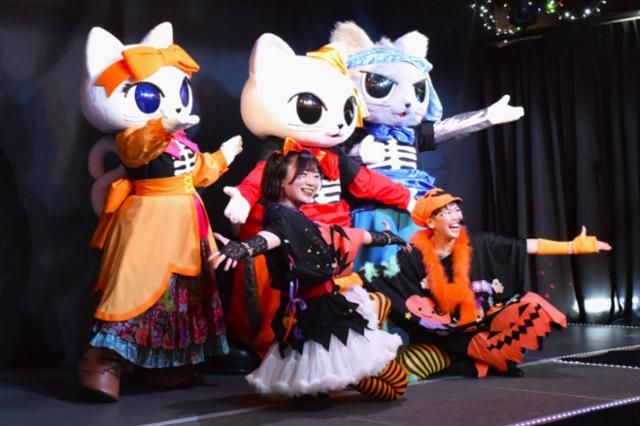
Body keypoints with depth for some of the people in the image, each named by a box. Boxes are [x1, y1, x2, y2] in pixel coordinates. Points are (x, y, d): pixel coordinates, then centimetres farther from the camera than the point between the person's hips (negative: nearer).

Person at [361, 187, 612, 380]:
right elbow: (375, 277, -17)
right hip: (442, 338, 0)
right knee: (404, 367, -26)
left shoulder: (478, 245, -7)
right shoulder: (415, 257, -12)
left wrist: (573, 246, -8)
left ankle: (475, 354, -16)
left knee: (533, 306, -22)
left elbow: (528, 246, -7)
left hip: (482, 324, 0)